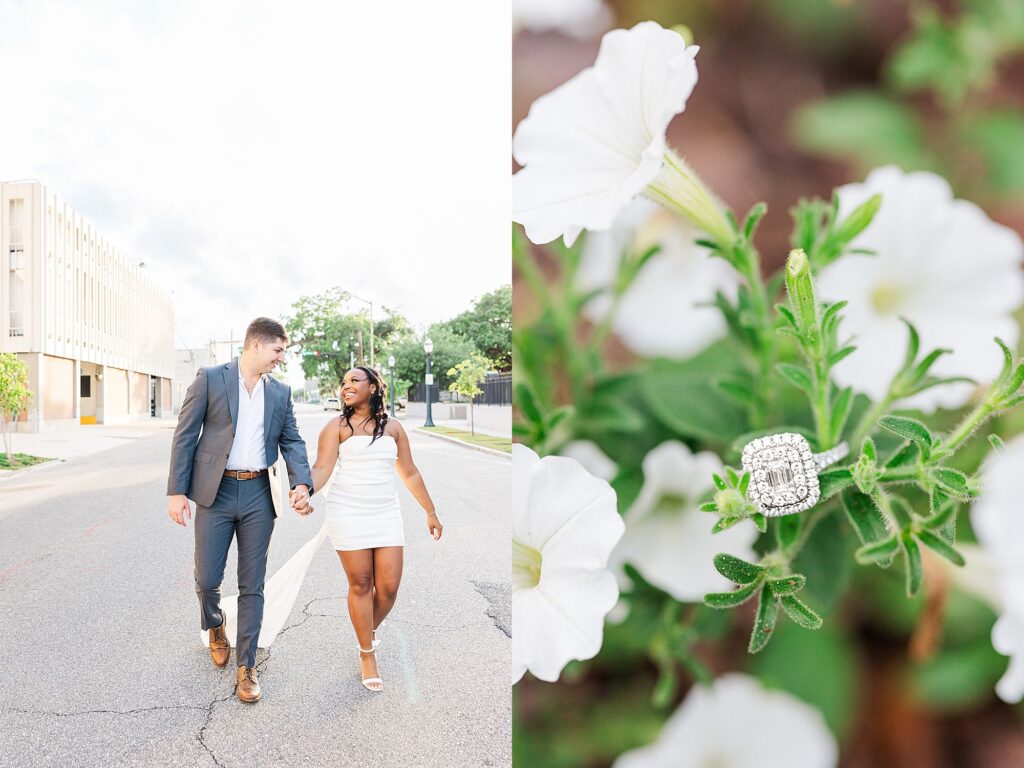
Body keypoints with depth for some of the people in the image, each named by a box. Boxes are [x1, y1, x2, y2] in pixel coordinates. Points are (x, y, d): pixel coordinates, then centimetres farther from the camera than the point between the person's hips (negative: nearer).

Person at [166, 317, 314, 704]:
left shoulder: (280, 392, 9)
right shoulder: (210, 378, -2)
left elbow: (292, 441, 7)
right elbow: (185, 435, -3)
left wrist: (301, 483, -11)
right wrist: (176, 491, -7)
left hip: (258, 496, 3)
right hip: (215, 492, -2)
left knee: (252, 585, 6)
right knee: (207, 578, 4)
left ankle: (246, 666, 18)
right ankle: (215, 627, 38)